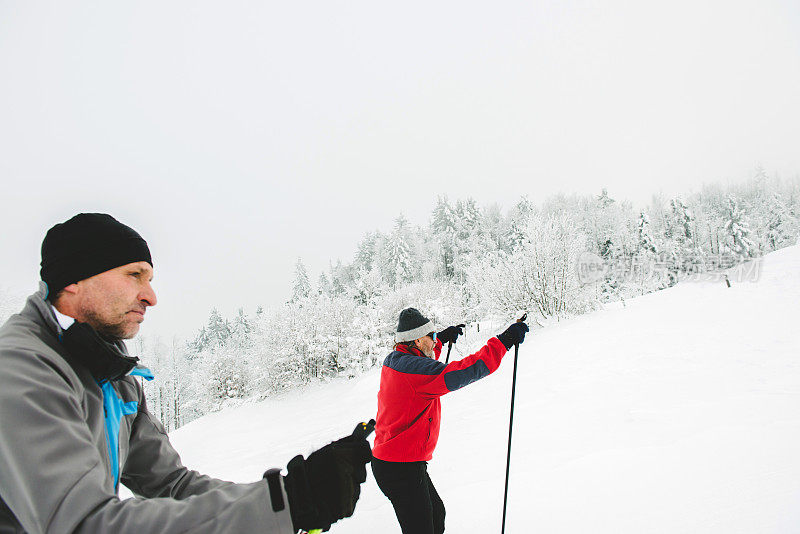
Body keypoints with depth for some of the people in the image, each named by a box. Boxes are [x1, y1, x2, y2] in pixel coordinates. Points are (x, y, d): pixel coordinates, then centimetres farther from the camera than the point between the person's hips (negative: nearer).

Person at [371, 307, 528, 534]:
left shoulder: (393, 360, 5)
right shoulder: (415, 369, -24)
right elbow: (463, 372, -29)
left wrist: (442, 339, 29)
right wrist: (505, 341, -22)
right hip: (402, 470, -10)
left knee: (436, 515, 24)